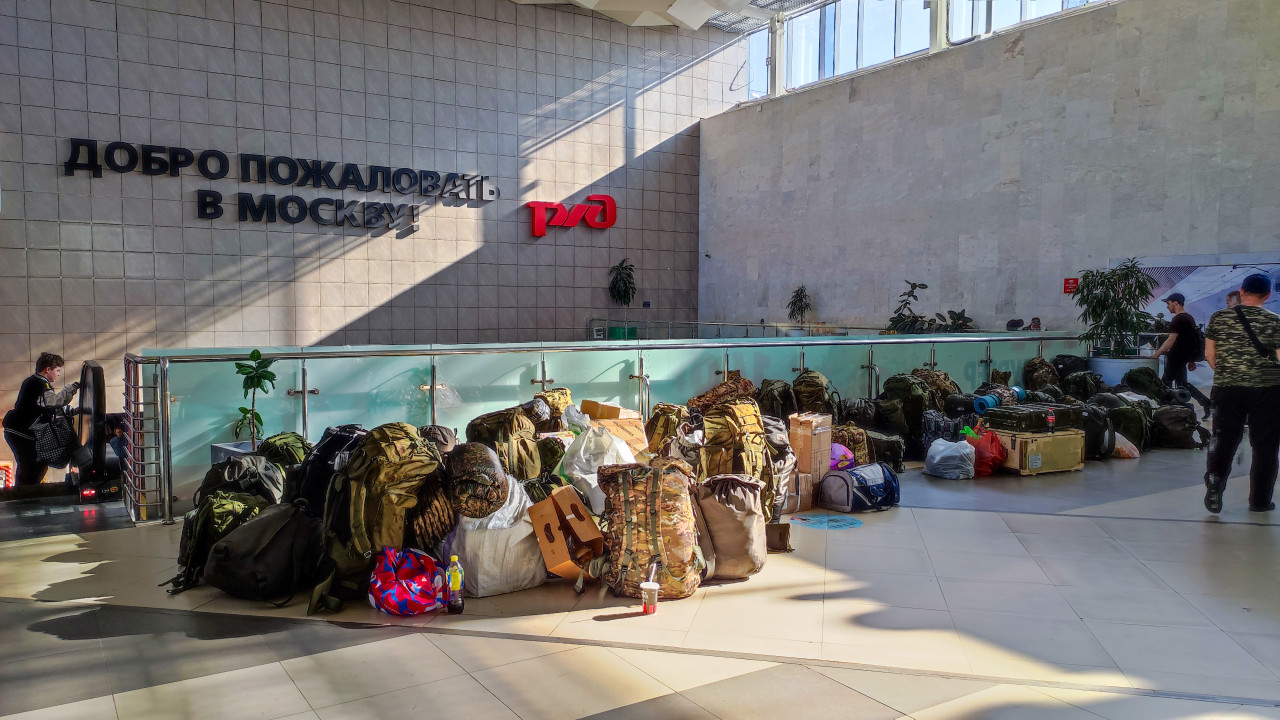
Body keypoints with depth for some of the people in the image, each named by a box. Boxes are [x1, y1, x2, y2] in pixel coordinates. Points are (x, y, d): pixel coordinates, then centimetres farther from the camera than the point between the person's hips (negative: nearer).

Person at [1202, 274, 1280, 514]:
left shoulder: (1218, 318, 1)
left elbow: (1209, 355, 4)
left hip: (1227, 387, 2)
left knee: (1225, 440, 10)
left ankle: (1214, 480, -10)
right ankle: (1259, 500, 15)